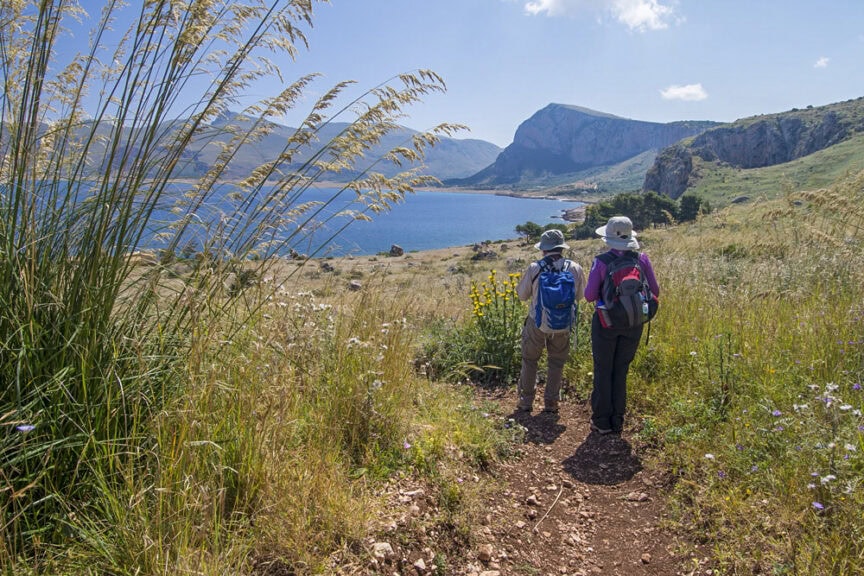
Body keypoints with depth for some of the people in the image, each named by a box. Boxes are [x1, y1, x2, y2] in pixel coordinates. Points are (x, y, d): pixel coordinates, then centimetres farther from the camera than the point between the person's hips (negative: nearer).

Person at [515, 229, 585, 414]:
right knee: (556, 363, 18)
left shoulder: (534, 268, -15)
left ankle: (526, 402, 23)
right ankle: (551, 404, 23)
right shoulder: (575, 269, -8)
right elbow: (579, 296, 7)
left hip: (537, 323, -1)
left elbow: (522, 295, -2)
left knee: (529, 361, 17)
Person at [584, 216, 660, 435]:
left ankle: (602, 422, 18)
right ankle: (617, 422, 23)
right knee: (621, 372, 16)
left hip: (606, 322, -3)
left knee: (603, 372, 11)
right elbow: (654, 292, -1)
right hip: (633, 324, 3)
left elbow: (590, 296, -12)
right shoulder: (642, 259, -7)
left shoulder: (601, 262, -15)